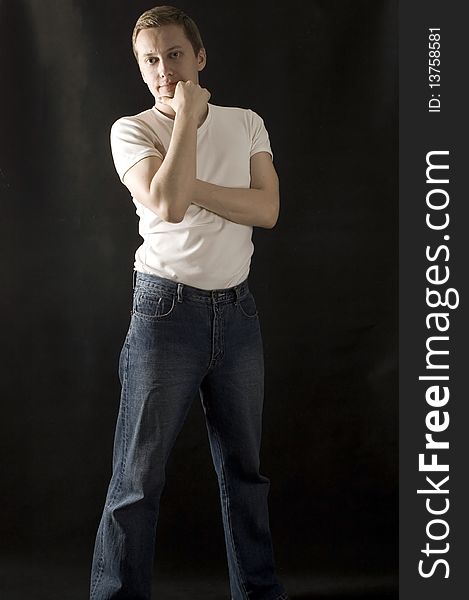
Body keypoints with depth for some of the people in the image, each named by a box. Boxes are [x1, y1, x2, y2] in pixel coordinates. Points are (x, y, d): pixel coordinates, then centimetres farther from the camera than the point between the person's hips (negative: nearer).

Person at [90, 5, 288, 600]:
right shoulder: (132, 130, -2)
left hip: (237, 309, 4)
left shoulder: (245, 124, 9)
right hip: (167, 307, -4)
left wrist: (191, 187, -14)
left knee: (244, 466, 15)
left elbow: (267, 209, -5)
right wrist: (187, 114, -13)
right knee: (138, 477, -1)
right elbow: (167, 203, -21)